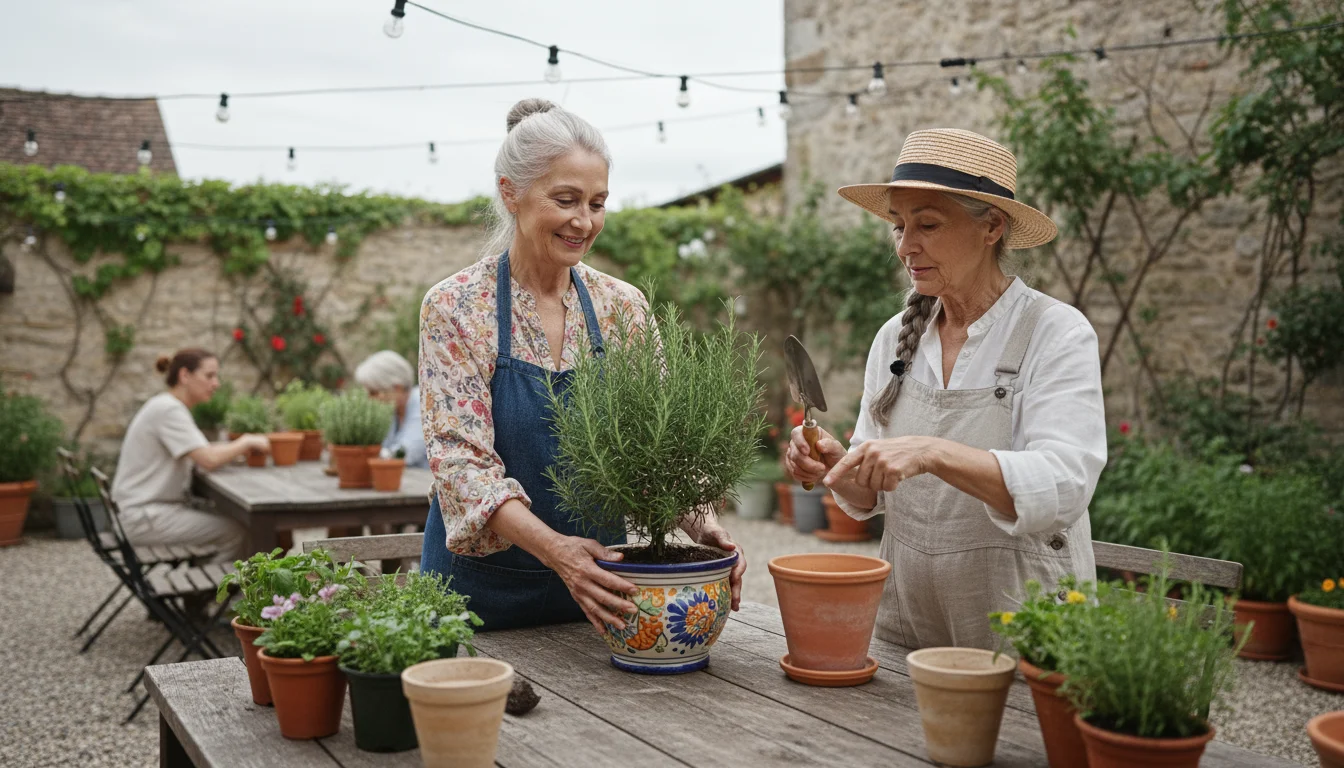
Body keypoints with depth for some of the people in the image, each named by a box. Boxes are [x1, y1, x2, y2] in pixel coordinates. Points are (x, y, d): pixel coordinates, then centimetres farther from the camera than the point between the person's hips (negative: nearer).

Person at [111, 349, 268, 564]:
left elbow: (204, 450, 11)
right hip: (146, 518, -10)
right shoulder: (168, 410, -18)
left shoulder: (171, 407, 13)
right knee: (239, 532, -17)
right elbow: (208, 460, -25)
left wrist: (242, 445, -4)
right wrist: (247, 442, -11)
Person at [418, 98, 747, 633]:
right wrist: (553, 547, -34)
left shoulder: (623, 307, 0)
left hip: (595, 585, 3)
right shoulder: (454, 309, -11)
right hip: (484, 587, -3)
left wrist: (701, 524, -22)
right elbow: (460, 459, -19)